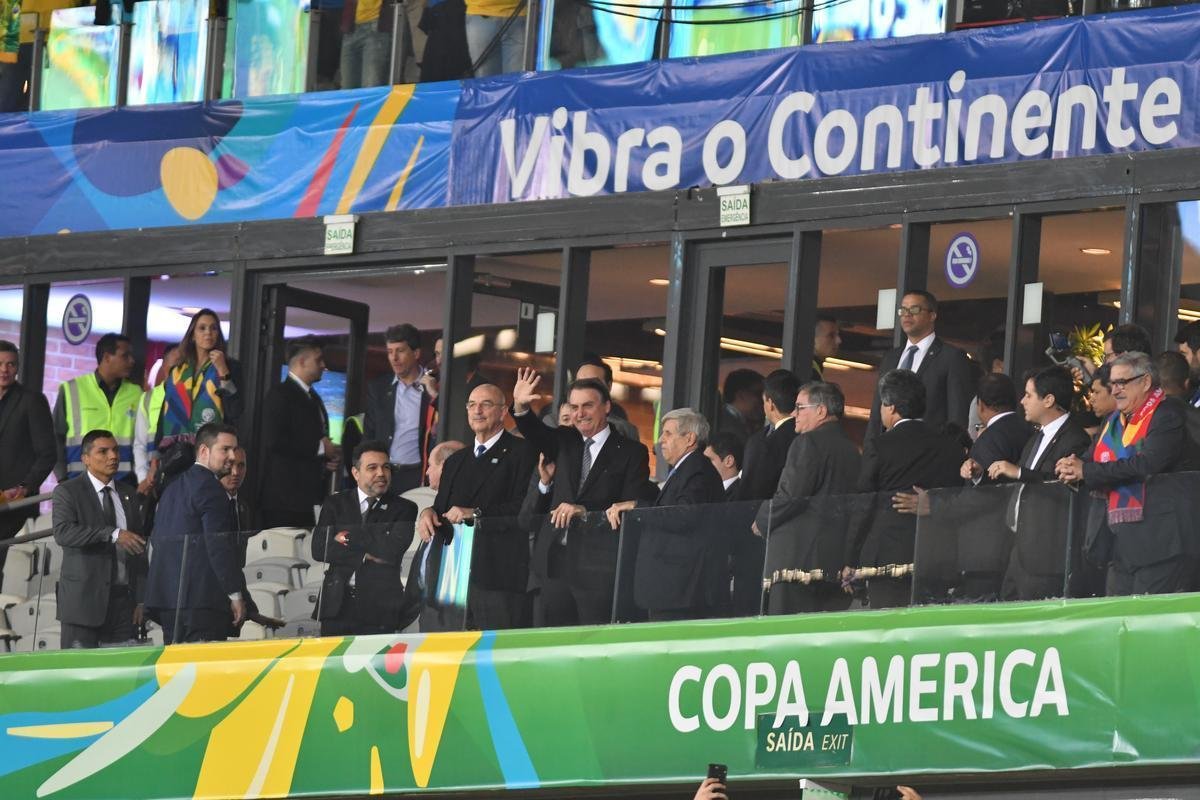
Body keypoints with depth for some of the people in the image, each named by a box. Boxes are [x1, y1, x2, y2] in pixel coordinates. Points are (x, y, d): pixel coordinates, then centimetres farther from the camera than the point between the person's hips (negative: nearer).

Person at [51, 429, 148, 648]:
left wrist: (141, 599, 9)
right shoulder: (67, 492, 1)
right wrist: (112, 535, -25)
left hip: (123, 599, 4)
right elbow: (62, 532, -17)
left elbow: (140, 550, 17)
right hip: (84, 600, -4)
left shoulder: (129, 496, 17)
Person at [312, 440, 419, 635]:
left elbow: (393, 551, -9)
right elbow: (319, 549, 0)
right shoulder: (335, 504, 13)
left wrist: (349, 538, -3)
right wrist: (365, 556, -7)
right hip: (337, 604, 2)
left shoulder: (403, 508, 7)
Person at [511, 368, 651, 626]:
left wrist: (585, 513, -18)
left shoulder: (631, 452, 1)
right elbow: (537, 435, -4)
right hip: (555, 562, 5)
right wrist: (521, 408, -24)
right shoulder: (566, 442, 15)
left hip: (598, 566, -5)